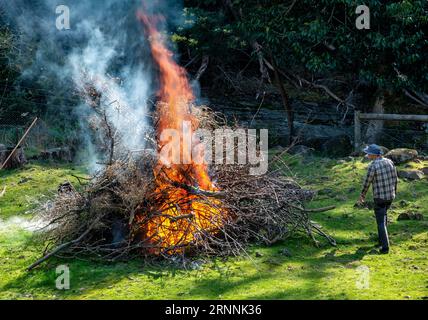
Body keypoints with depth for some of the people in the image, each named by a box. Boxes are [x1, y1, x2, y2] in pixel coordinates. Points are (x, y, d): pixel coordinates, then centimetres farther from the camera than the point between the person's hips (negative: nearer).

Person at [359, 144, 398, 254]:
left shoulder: (373, 166, -19)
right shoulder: (390, 162, 0)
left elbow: (367, 183, -10)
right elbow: (395, 179, 8)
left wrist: (362, 195, 6)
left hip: (379, 198, -6)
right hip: (390, 196, 6)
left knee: (381, 222, 1)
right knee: (384, 213, 31)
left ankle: (385, 247, -3)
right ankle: (382, 238, 40)